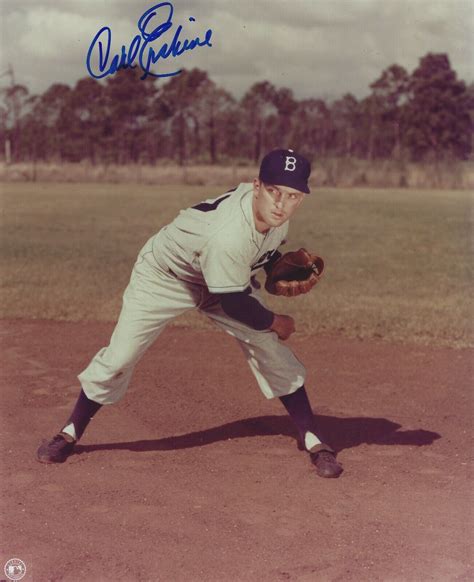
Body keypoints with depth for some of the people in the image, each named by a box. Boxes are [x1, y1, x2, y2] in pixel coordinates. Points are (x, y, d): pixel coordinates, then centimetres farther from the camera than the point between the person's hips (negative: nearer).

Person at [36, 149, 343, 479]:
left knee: (274, 350, -3)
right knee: (119, 357, -6)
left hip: (228, 275, 6)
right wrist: (274, 322, -16)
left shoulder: (273, 212, -21)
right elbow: (234, 304, -31)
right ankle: (71, 433, 16)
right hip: (163, 276, -6)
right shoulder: (226, 235, -44)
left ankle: (311, 439, 10)